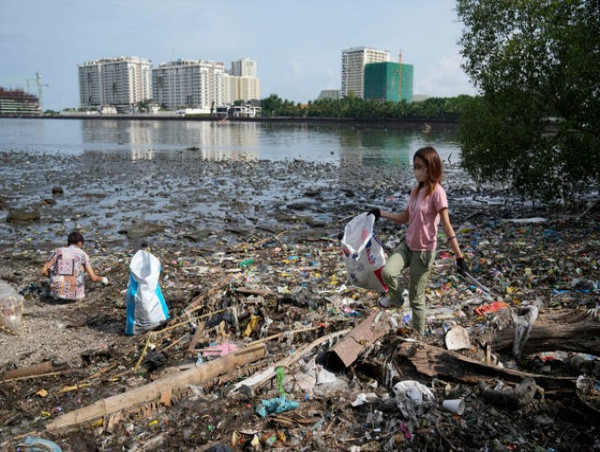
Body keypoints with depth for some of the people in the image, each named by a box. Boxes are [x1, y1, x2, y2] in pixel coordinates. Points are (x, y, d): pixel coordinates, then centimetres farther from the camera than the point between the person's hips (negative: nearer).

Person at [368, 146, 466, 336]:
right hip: (407, 244, 6)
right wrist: (380, 213, 7)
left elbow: (447, 226, -18)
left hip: (424, 251, -6)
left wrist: (459, 256, -20)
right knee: (387, 272, -21)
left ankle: (418, 335, 26)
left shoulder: (437, 192, -17)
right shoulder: (416, 190, 6)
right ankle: (396, 298, 11)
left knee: (416, 299, 5)